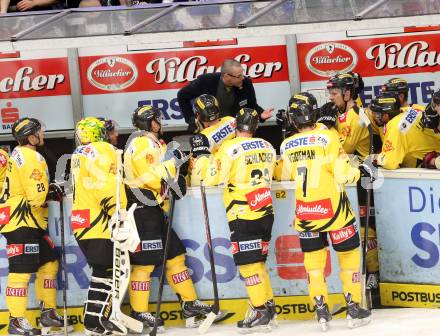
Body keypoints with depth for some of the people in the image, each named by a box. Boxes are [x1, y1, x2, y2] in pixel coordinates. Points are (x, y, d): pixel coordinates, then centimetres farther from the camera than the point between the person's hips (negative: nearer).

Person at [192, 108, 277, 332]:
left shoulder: (230, 148, -11)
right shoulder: (267, 147, 9)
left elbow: (212, 177, -11)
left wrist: (201, 155, 3)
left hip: (243, 215, -7)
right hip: (265, 212, 7)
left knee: (248, 262, -4)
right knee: (257, 260, 16)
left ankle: (260, 311, -5)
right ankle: (268, 304, 19)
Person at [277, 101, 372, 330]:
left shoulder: (286, 146, 2)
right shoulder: (327, 137, -10)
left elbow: (285, 176, 14)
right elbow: (342, 174, -14)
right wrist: (359, 172, 4)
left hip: (304, 213, 3)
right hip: (332, 208, -3)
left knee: (314, 259, 12)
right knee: (348, 254, 10)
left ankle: (321, 311, 7)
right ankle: (353, 308, 9)